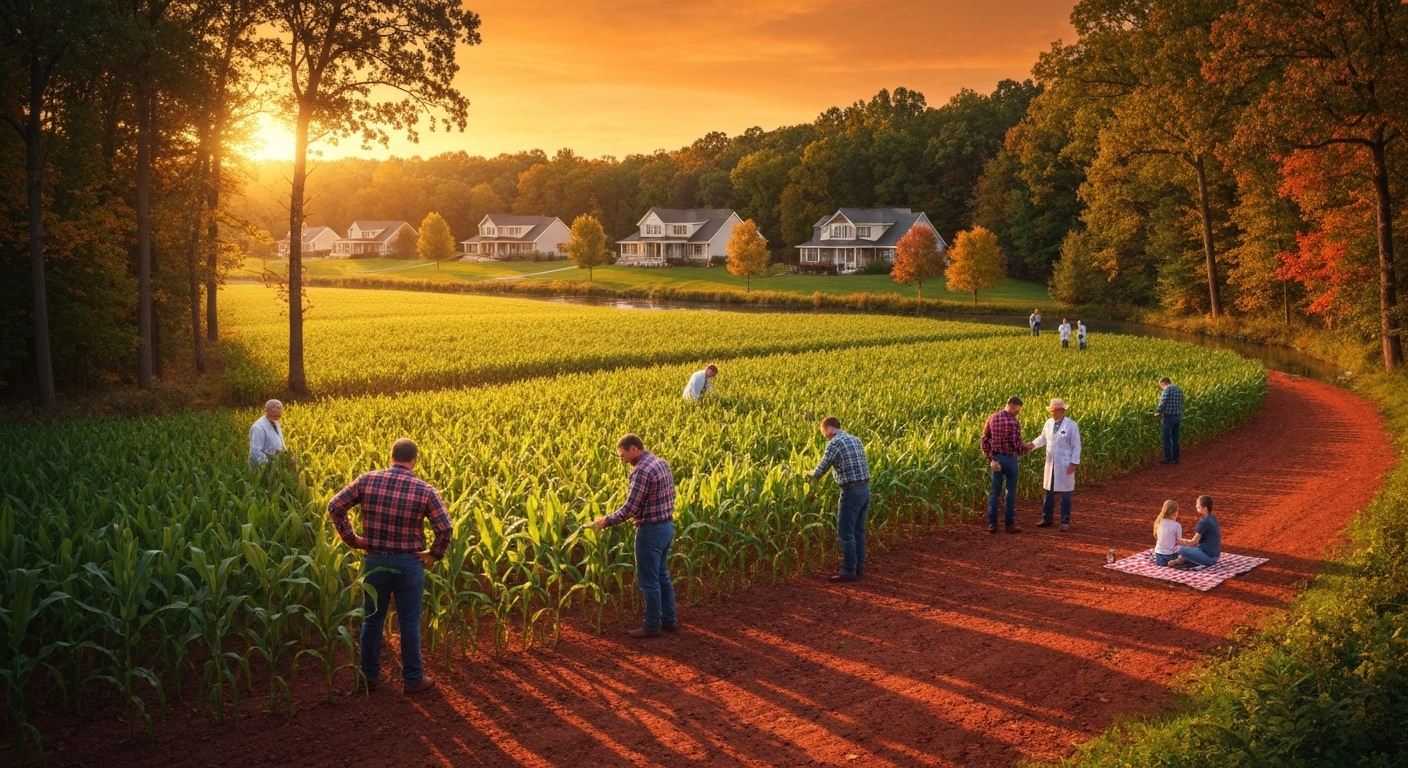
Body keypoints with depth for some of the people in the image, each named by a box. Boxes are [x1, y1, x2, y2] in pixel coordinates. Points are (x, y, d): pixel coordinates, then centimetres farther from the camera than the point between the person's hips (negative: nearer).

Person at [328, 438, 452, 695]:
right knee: (409, 623, 10)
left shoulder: (367, 480, -5)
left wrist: (351, 539, 2)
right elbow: (445, 529, -16)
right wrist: (434, 555, -1)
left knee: (372, 620, 17)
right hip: (408, 563, -2)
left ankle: (369, 676, 27)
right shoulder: (425, 490, -12)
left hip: (374, 560, 2)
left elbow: (334, 506, -4)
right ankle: (413, 679, 19)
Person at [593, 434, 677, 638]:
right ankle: (669, 619, 27)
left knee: (648, 580, 2)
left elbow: (631, 508, -22)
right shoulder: (661, 463, 7)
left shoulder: (641, 470, -22)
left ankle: (652, 625, 12)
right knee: (661, 575, 19)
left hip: (651, 530, -10)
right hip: (667, 525, 10)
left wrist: (607, 520, -10)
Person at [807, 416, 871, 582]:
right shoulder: (855, 439, 14)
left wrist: (809, 473, 12)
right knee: (858, 530, 15)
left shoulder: (835, 443, -10)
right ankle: (859, 568, 20)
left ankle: (849, 571, 1)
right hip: (865, 488, 9)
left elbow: (820, 471, -10)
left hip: (852, 491, -9)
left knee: (846, 532, -2)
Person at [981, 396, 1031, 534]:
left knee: (995, 492, 10)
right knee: (1011, 492, 7)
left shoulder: (992, 418, 0)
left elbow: (985, 440, 3)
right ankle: (1010, 524, 11)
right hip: (1009, 458, -5)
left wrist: (990, 457, 7)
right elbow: (1017, 446, -16)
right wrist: (1027, 447, 5)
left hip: (995, 458, 5)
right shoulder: (1014, 423, -17)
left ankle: (992, 524, 11)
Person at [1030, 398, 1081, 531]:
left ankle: (1065, 522, 12)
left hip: (1064, 465, -5)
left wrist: (1074, 463, -13)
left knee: (1065, 494, 4)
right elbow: (1043, 439, 16)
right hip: (1050, 464, 5)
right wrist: (1033, 444, -3)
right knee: (1049, 492, 11)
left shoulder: (1071, 425, -11)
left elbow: (1076, 446, -9)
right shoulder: (1048, 423, 3)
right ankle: (1046, 519, 20)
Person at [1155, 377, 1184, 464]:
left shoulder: (1167, 389, -11)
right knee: (1175, 438, 14)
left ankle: (1168, 459, 3)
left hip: (1168, 418, -7)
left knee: (1167, 439, 1)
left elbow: (1162, 403, -19)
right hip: (1178, 417, 7)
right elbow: (1181, 405, 14)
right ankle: (1175, 458, 17)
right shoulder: (1179, 390, 13)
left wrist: (1157, 413, -3)